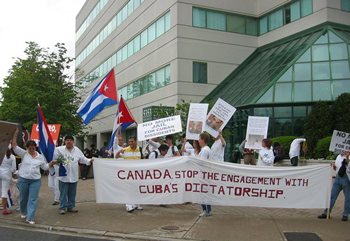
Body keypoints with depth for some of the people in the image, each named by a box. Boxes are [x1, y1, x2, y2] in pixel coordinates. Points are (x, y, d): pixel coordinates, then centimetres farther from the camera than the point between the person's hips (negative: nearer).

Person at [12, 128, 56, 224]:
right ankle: (23, 213, 40)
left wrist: (52, 162, -2)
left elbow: (45, 167, 12)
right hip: (23, 179, 0)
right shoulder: (24, 154, 1)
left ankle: (30, 218, -2)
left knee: (33, 199, -5)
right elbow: (14, 146, -6)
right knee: (23, 198, 15)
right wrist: (15, 134, -13)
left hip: (35, 180, 0)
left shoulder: (40, 157, 5)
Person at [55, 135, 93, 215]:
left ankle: (71, 206, 23)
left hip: (74, 176, 4)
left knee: (72, 193, 12)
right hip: (64, 176, -4)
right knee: (63, 193, 2)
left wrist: (89, 161, 0)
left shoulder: (77, 150, 8)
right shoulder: (60, 149, -4)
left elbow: (82, 159, 12)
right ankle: (62, 207, 13)